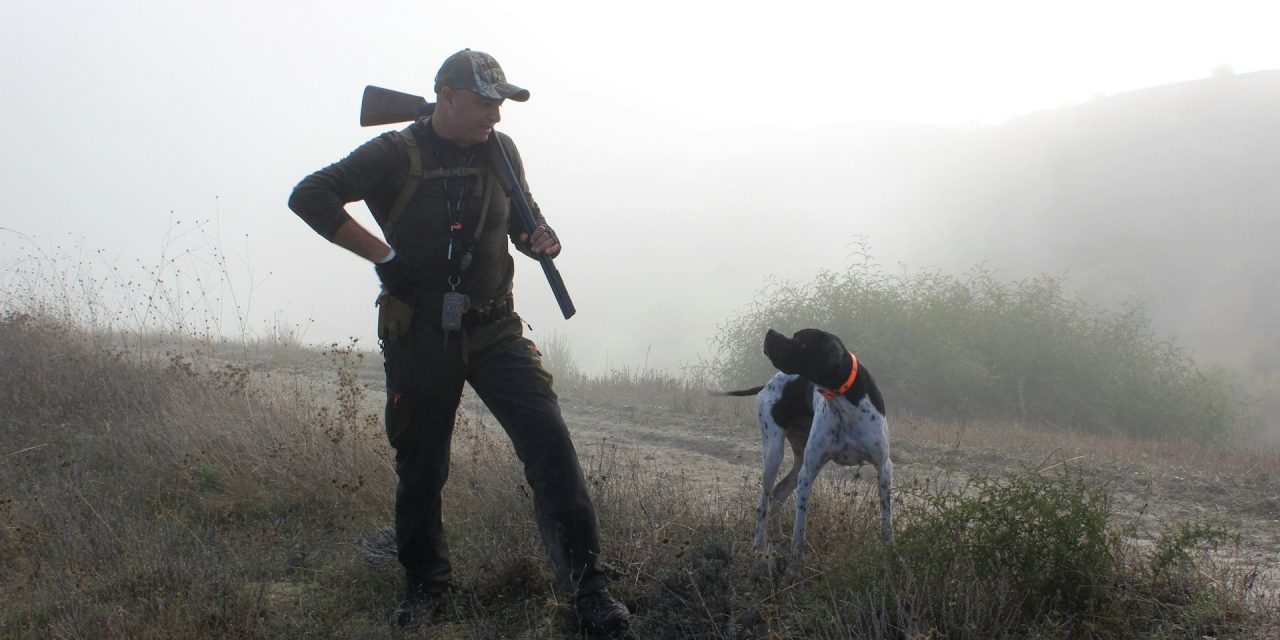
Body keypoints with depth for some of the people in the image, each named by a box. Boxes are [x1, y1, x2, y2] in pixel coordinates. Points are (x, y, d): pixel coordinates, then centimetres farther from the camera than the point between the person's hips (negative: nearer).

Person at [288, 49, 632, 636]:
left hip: (494, 329, 2)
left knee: (548, 438, -14)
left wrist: (540, 239, -3)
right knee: (420, 464, 8)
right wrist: (383, 255, -17)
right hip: (419, 335, -2)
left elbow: (522, 219, 22)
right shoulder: (397, 155, -7)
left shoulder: (501, 151, 6)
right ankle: (424, 582, 29)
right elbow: (309, 196, -13)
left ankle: (586, 585, -11)